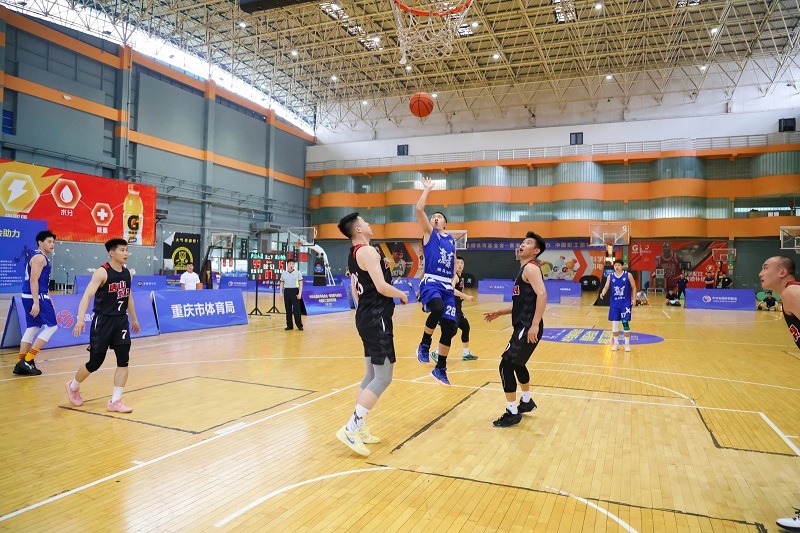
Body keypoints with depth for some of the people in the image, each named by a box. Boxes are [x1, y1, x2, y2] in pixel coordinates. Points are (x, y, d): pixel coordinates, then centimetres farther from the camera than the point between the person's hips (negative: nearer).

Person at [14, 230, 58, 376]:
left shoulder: (43, 258, 19)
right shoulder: (39, 257, -13)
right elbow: (33, 281, -21)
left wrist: (49, 300, 25)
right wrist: (36, 303, -26)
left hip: (32, 297, 10)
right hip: (36, 297, -10)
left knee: (32, 328, 11)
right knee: (51, 327, -5)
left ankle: (22, 364, 13)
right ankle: (27, 361, -5)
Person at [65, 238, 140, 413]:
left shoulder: (127, 273, 7)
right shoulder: (102, 272, -14)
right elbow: (87, 295, -22)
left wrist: (134, 319, 27)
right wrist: (80, 319, -35)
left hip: (121, 320, 6)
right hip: (103, 320, -5)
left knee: (123, 361, -4)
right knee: (95, 363, 4)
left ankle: (115, 402, 3)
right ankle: (73, 387, 35)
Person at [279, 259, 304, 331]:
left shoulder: (298, 273, 0)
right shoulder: (283, 273, 9)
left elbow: (301, 283, -2)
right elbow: (282, 284, 13)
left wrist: (300, 293, -10)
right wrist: (281, 293, 4)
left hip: (295, 291, -3)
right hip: (286, 291, 3)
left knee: (296, 309, -4)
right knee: (288, 309, 6)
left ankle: (299, 325, 4)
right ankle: (289, 325, 14)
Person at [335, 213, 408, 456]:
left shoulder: (354, 255, 15)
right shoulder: (367, 251, -15)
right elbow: (382, 287, -22)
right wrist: (402, 295, -4)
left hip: (366, 316, 10)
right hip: (376, 318, -10)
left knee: (372, 375, 15)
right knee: (383, 378, -7)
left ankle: (359, 427, 20)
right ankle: (350, 428, -6)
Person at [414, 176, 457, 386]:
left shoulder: (451, 240, 20)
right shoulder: (429, 233, 8)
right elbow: (419, 209, -6)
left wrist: (453, 281, 13)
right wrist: (427, 189, 2)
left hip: (447, 286, 5)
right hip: (431, 282, -5)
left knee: (450, 328, 4)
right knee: (437, 309, -37)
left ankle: (440, 369, 20)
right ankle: (424, 345, -13)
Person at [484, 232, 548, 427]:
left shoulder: (531, 268, -12)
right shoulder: (524, 269, 19)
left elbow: (542, 295, -26)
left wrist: (535, 325, -30)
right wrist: (499, 313, 21)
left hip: (527, 327, -11)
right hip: (523, 326, 11)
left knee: (506, 365, -9)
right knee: (516, 363, 24)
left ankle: (512, 413, 1)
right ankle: (527, 402, 41)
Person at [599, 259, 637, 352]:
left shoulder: (628, 275, -3)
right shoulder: (610, 276, 3)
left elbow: (634, 288, 3)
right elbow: (606, 287, -2)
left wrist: (634, 299, -6)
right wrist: (603, 293, -23)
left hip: (626, 303, -2)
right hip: (614, 303, 3)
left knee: (625, 323, -4)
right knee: (614, 323, 5)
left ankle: (627, 344, 7)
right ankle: (616, 343, 17)